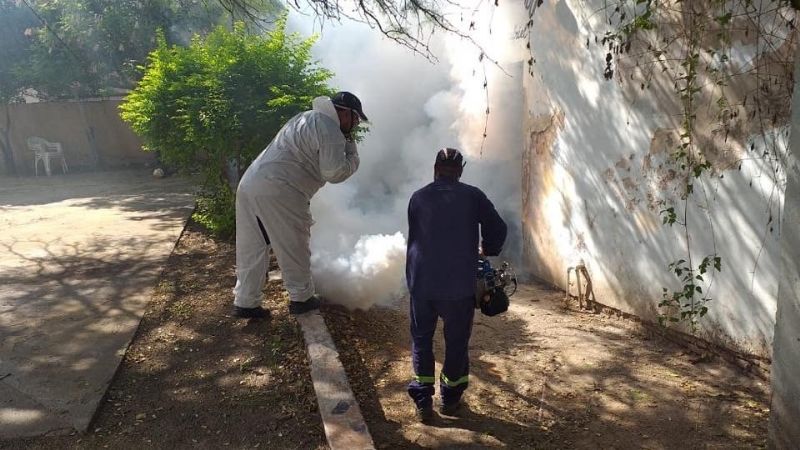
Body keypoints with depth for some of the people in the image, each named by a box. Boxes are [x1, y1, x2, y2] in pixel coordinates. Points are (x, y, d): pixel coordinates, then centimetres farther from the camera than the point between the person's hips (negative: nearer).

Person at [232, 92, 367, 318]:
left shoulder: (307, 118, 23)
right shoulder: (330, 130, -6)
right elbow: (334, 172, -11)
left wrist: (344, 145, 20)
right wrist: (351, 150, 4)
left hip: (249, 183, 9)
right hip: (277, 192, -9)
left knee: (252, 248, 13)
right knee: (293, 248, 8)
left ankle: (245, 302, 18)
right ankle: (301, 298, 21)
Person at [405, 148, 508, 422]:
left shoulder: (418, 198, 6)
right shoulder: (472, 196, 1)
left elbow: (413, 238, 11)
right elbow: (498, 228, 0)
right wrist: (488, 251, 18)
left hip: (421, 282, 1)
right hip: (459, 283, -1)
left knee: (421, 338, 15)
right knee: (456, 340, 14)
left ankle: (423, 402, 15)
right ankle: (450, 399, 25)